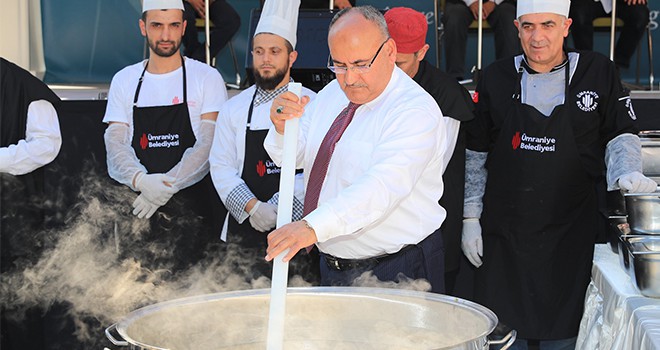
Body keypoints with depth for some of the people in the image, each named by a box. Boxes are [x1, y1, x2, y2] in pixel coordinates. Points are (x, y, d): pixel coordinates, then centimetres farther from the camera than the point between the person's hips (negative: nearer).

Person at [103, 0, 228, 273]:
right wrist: (141, 181, -16)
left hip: (193, 210, -2)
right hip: (138, 208, 2)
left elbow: (208, 145, -4)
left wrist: (167, 185, -16)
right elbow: (115, 142, 4)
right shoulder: (124, 80, 12)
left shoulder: (207, 78, 4)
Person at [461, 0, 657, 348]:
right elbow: (475, 154, 9)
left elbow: (620, 136, 9)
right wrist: (470, 218, 6)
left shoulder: (598, 72, 0)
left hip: (570, 235, -1)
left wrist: (626, 173, -12)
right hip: (503, 234, 1)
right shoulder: (496, 78, 3)